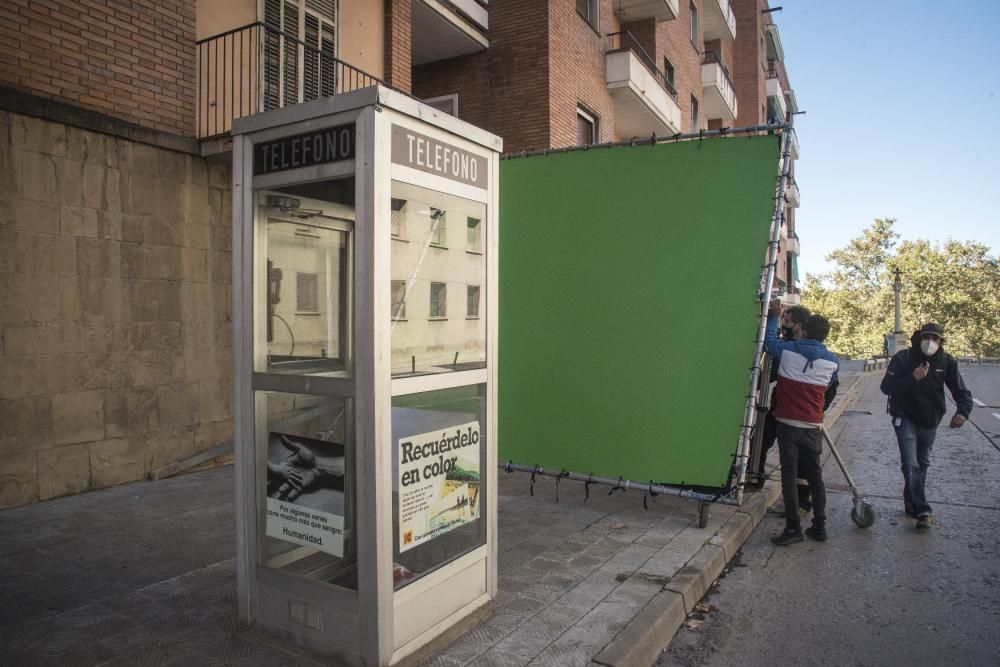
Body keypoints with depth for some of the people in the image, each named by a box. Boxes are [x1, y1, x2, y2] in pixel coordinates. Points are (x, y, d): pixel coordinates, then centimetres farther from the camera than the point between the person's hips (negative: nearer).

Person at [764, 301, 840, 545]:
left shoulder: (787, 350, -7)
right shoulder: (832, 361, -1)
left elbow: (769, 340, 13)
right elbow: (828, 386, 15)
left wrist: (773, 318, 24)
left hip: (788, 423, -2)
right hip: (813, 426, 3)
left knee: (789, 474, -1)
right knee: (815, 475, 14)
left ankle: (793, 528, -3)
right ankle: (819, 526, 19)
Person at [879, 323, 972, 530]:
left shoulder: (946, 362, -6)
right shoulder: (903, 358, -14)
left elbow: (961, 391, -7)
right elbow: (886, 387, -18)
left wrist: (962, 411, -27)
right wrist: (912, 378, -32)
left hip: (931, 421, 4)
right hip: (906, 419, -4)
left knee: (922, 464, 17)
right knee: (911, 465, -14)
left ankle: (911, 502, 35)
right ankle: (922, 511, -11)